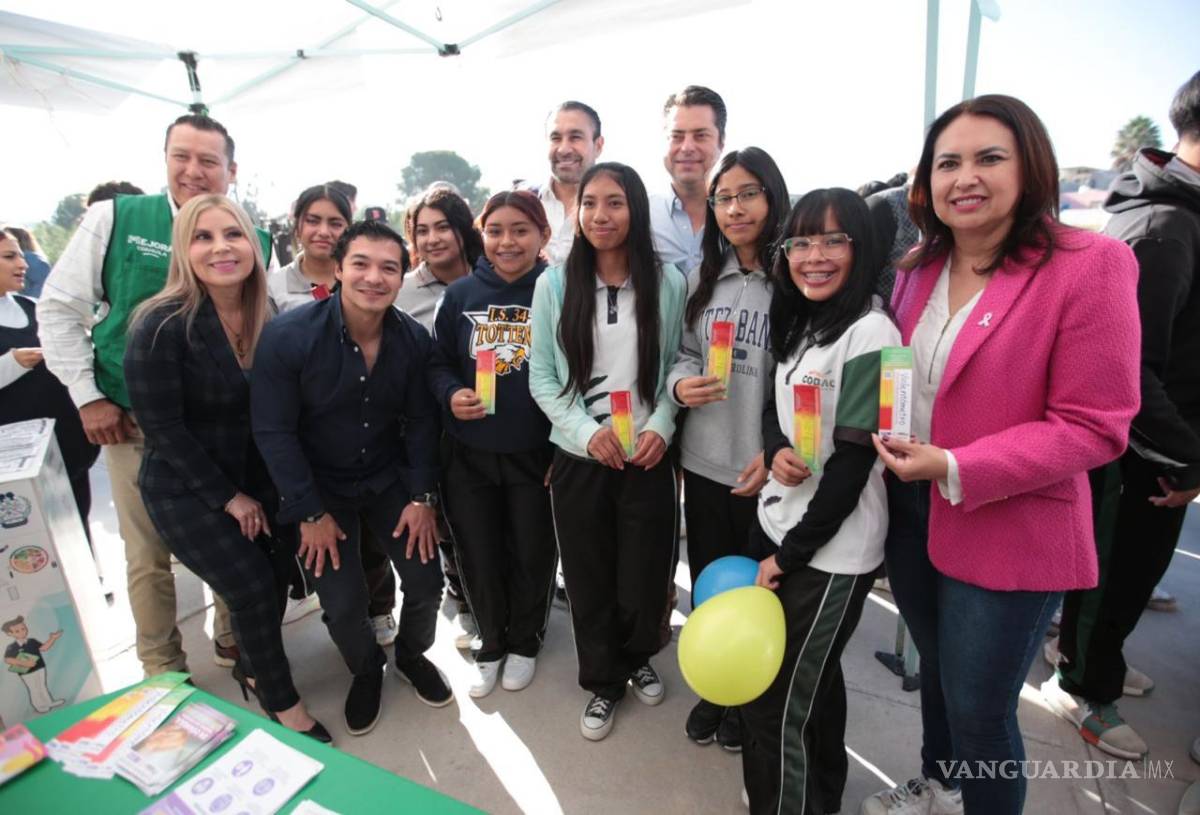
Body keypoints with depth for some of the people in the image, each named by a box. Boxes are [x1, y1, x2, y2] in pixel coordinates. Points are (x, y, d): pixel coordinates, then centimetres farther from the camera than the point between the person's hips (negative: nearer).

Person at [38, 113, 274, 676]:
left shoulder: (256, 242, -3)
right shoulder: (115, 217, -5)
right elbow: (58, 308, 0)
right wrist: (87, 397, -5)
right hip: (134, 422, -1)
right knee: (148, 556, 9)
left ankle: (234, 645, 36)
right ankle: (163, 670, 31)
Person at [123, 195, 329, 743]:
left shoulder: (266, 319, -3)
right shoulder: (161, 325, -19)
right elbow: (162, 426, -18)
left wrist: (253, 491, 1)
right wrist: (228, 496, -14)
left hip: (255, 480, 5)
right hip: (185, 491, -5)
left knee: (275, 577, 6)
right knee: (253, 587, -7)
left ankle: (252, 669, 37)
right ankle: (280, 699, 19)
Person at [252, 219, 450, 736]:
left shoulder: (413, 339, -12)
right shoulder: (287, 336, -21)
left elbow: (420, 421, -4)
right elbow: (273, 431, -16)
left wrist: (422, 497, -8)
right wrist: (311, 513, -14)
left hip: (389, 478, 3)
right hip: (320, 486, -2)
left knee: (427, 581, -1)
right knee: (342, 605, -4)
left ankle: (411, 654, 33)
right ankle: (366, 670, 32)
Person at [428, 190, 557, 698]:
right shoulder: (461, 294, 1)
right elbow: (438, 363, 8)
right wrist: (450, 395, -13)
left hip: (536, 455, -2)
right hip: (469, 455, 2)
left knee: (531, 555, 14)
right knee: (478, 556, 14)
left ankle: (524, 642, 41)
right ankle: (491, 643, 40)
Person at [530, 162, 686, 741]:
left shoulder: (668, 282, -1)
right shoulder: (554, 284, -2)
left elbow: (675, 366, 3)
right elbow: (541, 375, -1)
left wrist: (661, 426, -12)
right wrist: (586, 430, -13)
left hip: (649, 458, 0)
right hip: (578, 459, 0)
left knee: (645, 576, 10)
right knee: (589, 579, 12)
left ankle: (638, 658, 44)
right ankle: (603, 682, 38)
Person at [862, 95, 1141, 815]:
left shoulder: (1090, 265, -16)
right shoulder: (919, 268, 3)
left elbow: (1094, 426, -17)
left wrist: (958, 470, -24)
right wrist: (891, 452, -2)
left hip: (1008, 533, -6)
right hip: (911, 516, 6)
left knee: (979, 709, 10)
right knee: (938, 672, 26)